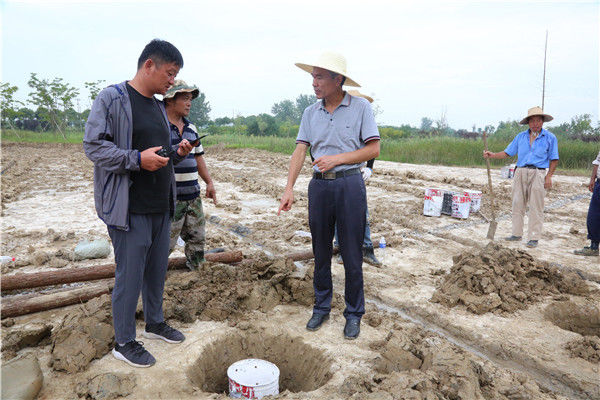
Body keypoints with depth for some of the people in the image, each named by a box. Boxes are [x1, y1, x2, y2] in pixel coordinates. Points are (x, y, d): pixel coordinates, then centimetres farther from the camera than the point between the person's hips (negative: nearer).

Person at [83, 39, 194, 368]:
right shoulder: (112, 98, -8)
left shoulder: (158, 106, 16)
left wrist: (177, 153, 3)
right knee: (130, 275, 1)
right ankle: (124, 342, 18)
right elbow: (93, 146, -14)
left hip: (161, 206, 8)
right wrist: (138, 159, -23)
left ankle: (154, 322, 35)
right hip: (129, 208, -8)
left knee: (157, 269, 17)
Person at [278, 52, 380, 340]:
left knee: (352, 255, 2)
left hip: (349, 184, -3)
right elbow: (300, 151, 3)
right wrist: (289, 188, -8)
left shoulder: (360, 107, -1)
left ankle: (354, 313, 19)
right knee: (321, 252, 11)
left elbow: (373, 149, -4)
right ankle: (322, 307, 28)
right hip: (319, 185, 4)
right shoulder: (310, 113, 9)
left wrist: (338, 158, -14)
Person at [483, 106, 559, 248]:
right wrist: (492, 155, -3)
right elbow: (508, 152, 12)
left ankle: (534, 238, 4)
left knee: (536, 208, -2)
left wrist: (549, 176, -7)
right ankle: (517, 234, 16)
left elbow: (554, 159, 3)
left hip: (538, 174, -3)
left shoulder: (550, 137, 3)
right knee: (517, 204, 5)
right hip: (521, 172, 3)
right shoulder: (521, 137, 11)